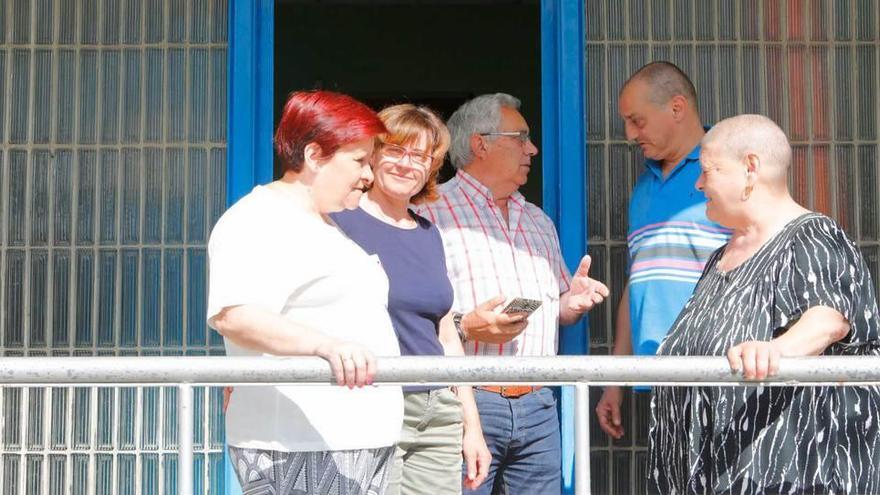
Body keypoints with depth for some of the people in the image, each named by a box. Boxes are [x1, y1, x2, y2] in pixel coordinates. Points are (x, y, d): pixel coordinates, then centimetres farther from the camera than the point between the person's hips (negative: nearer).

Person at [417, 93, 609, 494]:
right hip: (467, 399, -6)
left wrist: (572, 302, 4)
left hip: (538, 405, 7)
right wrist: (464, 326, -24)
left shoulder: (539, 221, 22)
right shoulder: (431, 214, -3)